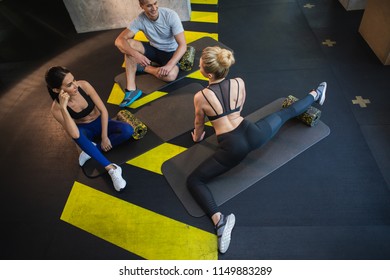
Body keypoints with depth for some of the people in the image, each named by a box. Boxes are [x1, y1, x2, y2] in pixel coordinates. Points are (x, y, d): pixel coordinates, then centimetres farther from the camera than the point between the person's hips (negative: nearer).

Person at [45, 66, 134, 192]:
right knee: (78, 133, -40)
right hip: (85, 131, -1)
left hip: (101, 123, 1)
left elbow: (103, 110, -17)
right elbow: (75, 135, -38)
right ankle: (111, 169, -37)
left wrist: (104, 136, -19)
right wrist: (63, 107, -44)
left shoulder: (84, 85, -24)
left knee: (128, 130, -28)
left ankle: (93, 149, -17)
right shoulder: (57, 108, -26)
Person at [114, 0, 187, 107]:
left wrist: (169, 65, -40)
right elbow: (119, 40, -21)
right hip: (154, 49, 3)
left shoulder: (170, 15, -23)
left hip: (170, 52, -3)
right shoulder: (140, 19, -16)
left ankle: (143, 68, -6)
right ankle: (131, 89, -24)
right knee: (128, 44, -25)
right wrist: (136, 54, -40)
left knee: (171, 75, -37)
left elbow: (182, 45, -26)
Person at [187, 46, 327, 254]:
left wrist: (197, 137, 30)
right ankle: (315, 96, 59)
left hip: (232, 147, -5)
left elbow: (199, 123, 9)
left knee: (193, 181, 0)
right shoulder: (239, 83, 0)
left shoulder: (200, 97, -10)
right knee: (285, 113, 33)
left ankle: (219, 220, -22)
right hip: (252, 134, 5)